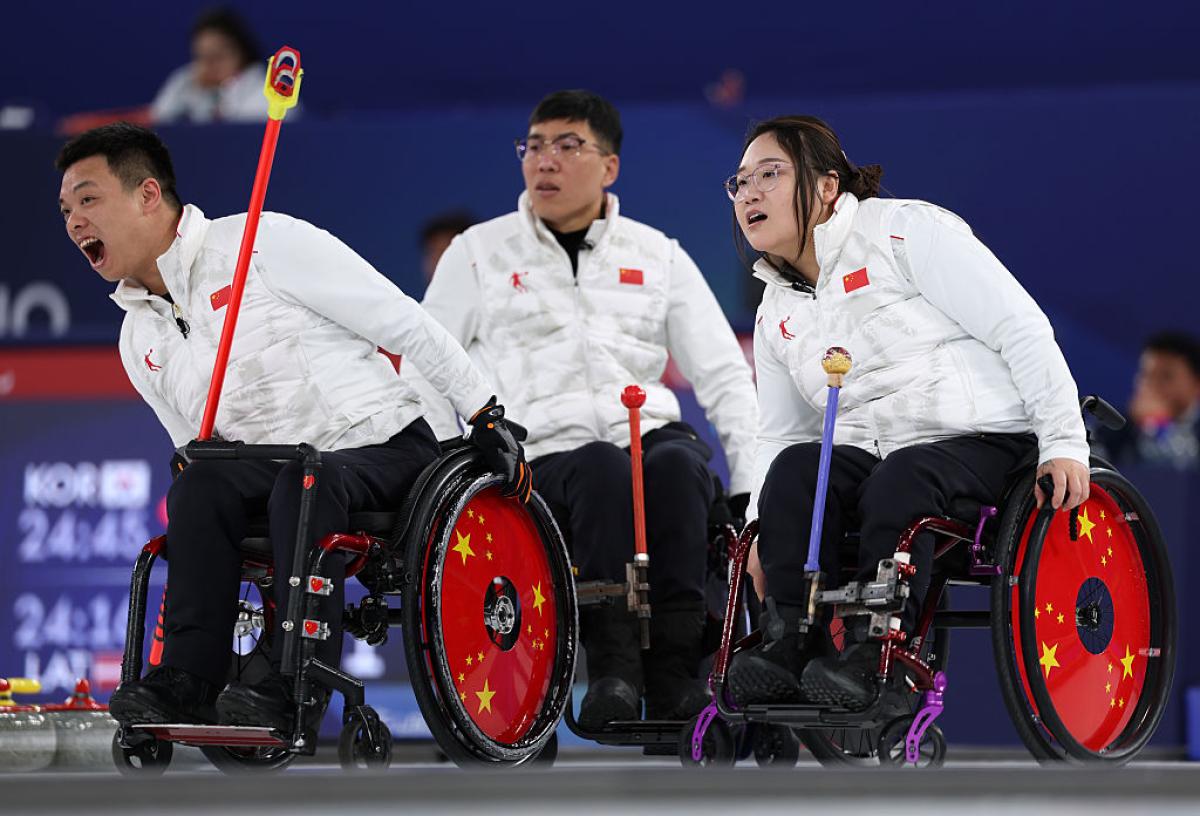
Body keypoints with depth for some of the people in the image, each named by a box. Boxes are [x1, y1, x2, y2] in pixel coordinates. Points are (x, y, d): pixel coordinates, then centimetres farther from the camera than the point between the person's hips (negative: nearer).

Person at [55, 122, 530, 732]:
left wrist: (486, 419, -8)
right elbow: (197, 451, 22)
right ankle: (188, 685, -29)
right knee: (198, 487, -26)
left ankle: (294, 692, -41)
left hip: (386, 445, -5)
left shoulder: (265, 242, -8)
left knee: (306, 482, -37)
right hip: (275, 472, 5)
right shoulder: (139, 341, 13)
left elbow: (404, 322, -8)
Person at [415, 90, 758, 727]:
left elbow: (725, 377, 14)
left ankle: (674, 672, -34)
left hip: (651, 429, 2)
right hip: (542, 454, -2)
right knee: (601, 466, -36)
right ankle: (611, 667, -34)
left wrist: (754, 486, 0)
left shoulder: (658, 256, 19)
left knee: (677, 461, -34)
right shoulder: (477, 255, 15)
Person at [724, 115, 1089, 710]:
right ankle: (789, 648, -27)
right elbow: (779, 434, 18)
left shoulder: (905, 229, -4)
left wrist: (1064, 442, -18)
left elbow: (1020, 327, -10)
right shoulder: (776, 314, 17)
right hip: (870, 451, 6)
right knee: (795, 467, -25)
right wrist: (762, 528, -1)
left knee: (901, 477, -37)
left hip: (982, 441, -5)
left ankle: (873, 657, -35)